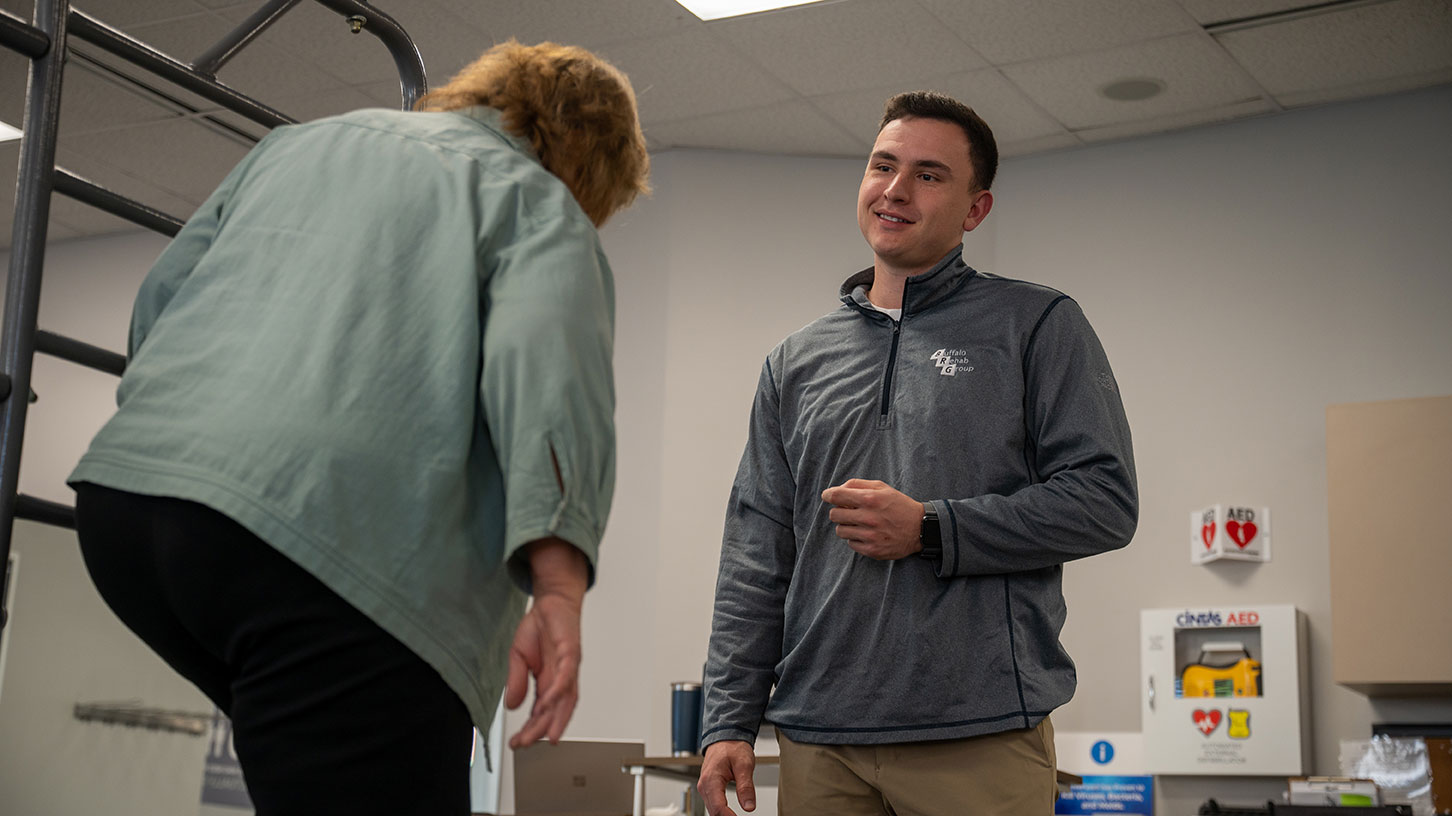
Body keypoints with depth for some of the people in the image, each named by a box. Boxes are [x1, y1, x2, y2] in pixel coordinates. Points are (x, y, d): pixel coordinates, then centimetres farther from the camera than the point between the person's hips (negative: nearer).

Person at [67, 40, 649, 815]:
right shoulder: (540, 204, 11)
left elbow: (159, 297, 30)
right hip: (326, 534, -7)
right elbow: (543, 361, -10)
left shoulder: (297, 142, 30)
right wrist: (559, 590, -20)